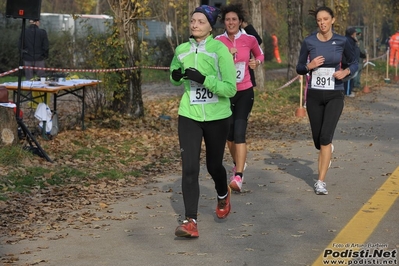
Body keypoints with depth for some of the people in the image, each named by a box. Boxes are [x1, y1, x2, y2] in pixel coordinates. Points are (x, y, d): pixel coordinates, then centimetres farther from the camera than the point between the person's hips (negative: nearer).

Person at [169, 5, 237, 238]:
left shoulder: (220, 49, -12)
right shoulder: (181, 50, 1)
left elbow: (231, 88, -15)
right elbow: (175, 76, 20)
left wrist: (203, 79, -26)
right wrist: (176, 75, -4)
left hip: (217, 117, -2)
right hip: (189, 116, 2)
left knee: (214, 165, 14)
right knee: (189, 168, -10)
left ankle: (223, 195, 48)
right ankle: (191, 222, -10)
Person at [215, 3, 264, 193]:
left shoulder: (249, 39, -3)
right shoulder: (218, 41, -4)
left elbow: (260, 55, 16)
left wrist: (256, 62, -5)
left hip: (244, 92, -2)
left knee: (239, 132, -15)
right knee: (229, 133, 13)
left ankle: (238, 177, -20)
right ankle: (237, 164, 39)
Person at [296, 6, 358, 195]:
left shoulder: (342, 41, -4)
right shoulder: (309, 42, -4)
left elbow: (354, 63, 10)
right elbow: (299, 69, 4)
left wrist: (346, 72, -11)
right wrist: (310, 66, -17)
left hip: (334, 96, -2)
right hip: (314, 95, 2)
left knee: (325, 137, -17)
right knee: (318, 140, 11)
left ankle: (321, 182, -12)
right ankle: (328, 149, 50)